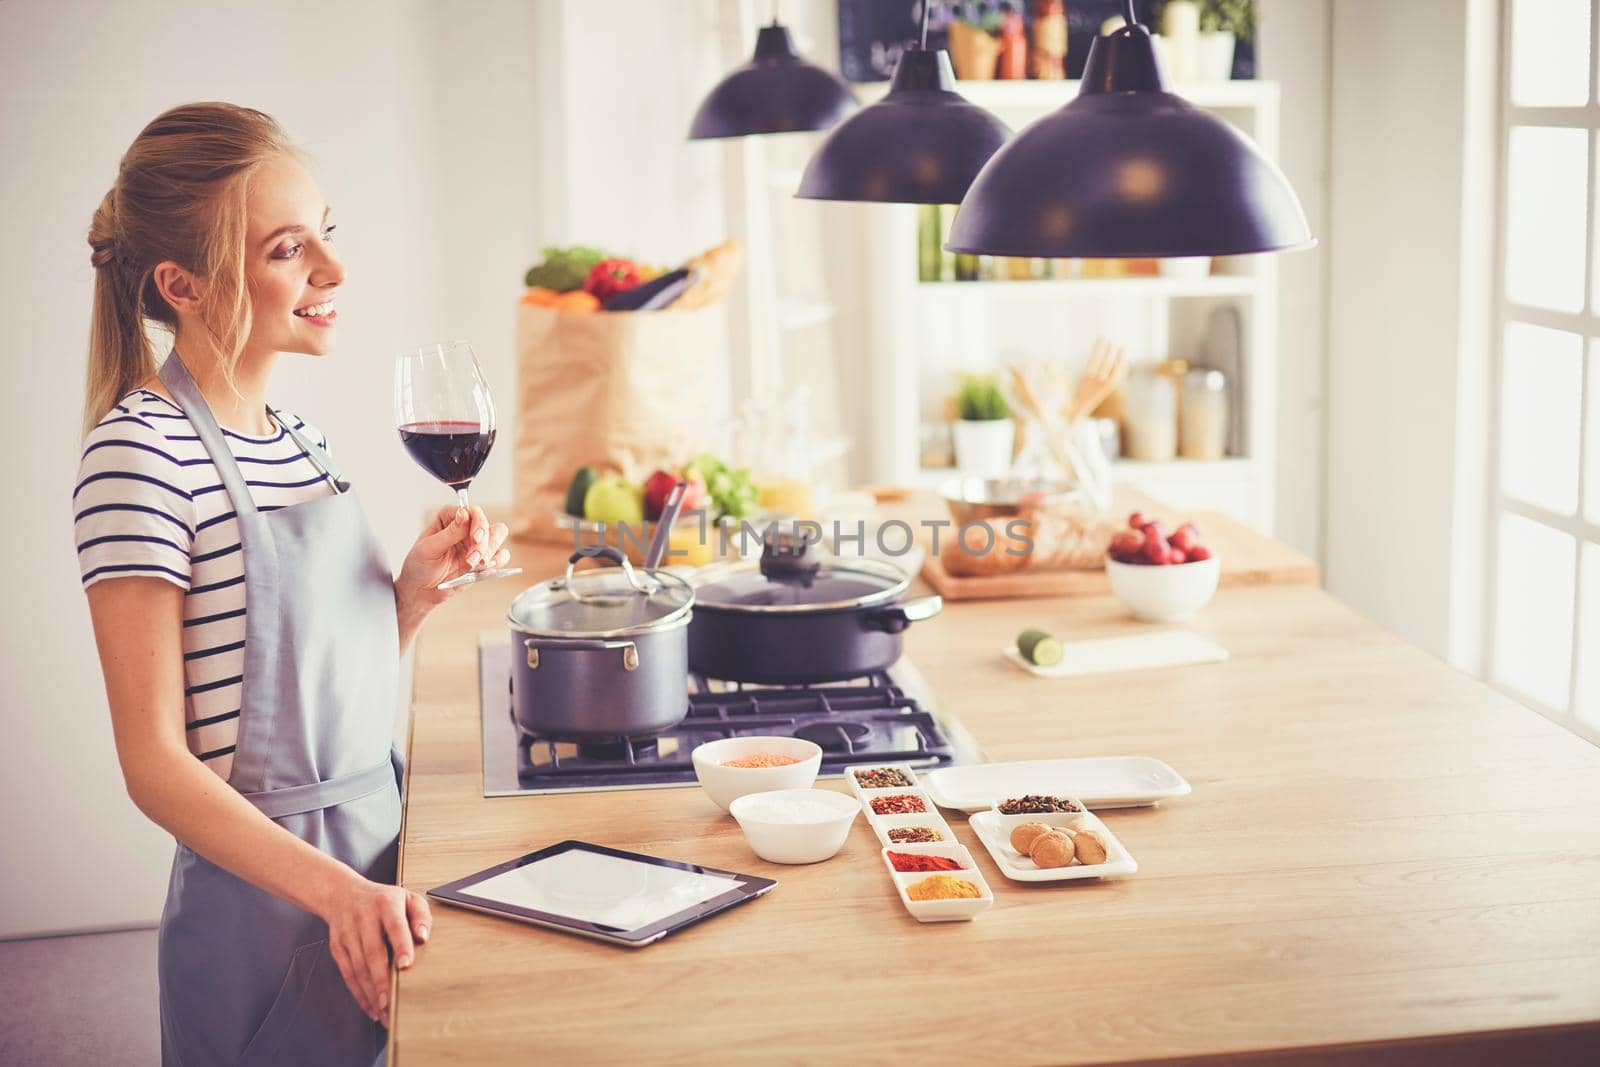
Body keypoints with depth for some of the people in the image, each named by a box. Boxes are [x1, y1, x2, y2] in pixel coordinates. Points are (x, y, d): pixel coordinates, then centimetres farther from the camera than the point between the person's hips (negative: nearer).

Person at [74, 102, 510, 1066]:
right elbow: (155, 762, -19)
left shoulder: (297, 437, 8)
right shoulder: (140, 450, -16)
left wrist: (416, 587, -3)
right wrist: (335, 888, -28)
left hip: (381, 866, 8)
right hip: (267, 908, -7)